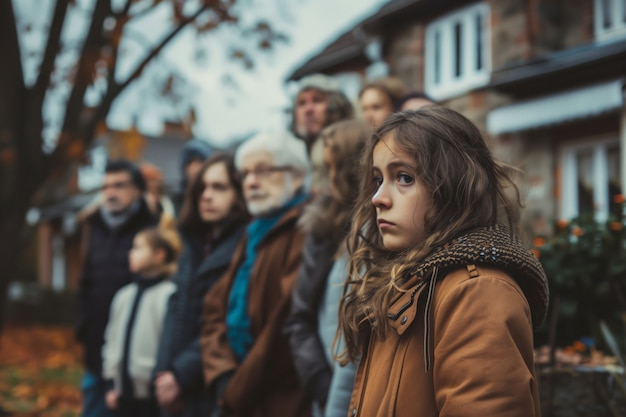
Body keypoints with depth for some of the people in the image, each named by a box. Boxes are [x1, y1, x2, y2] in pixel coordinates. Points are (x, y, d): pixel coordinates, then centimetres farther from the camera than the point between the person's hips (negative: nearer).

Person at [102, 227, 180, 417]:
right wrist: (112, 383, 12)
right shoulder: (125, 295, 9)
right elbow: (113, 340, 15)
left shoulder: (169, 295, -15)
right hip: (126, 390, 7)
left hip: (154, 394, -7)